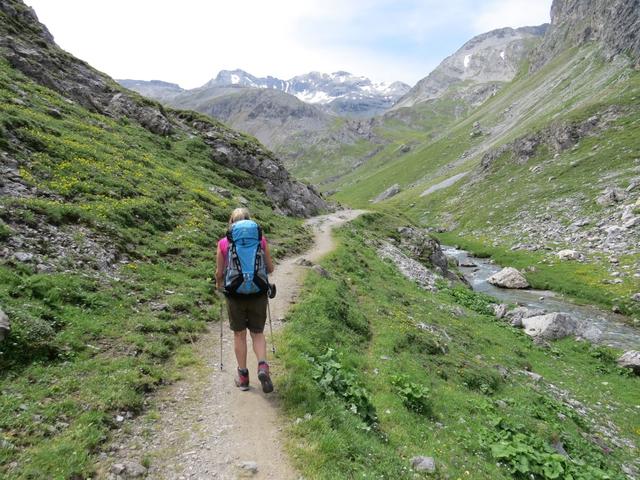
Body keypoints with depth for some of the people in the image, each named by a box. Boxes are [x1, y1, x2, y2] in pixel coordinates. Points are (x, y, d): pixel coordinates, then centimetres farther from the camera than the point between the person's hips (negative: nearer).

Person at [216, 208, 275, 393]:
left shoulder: (224, 243, -4)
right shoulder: (261, 240, -3)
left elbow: (219, 272, 3)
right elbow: (270, 268, 4)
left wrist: (219, 284, 24)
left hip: (235, 294, 0)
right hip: (258, 294, 0)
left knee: (239, 335, 16)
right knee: (258, 333, 16)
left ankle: (243, 375, 24)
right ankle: (262, 366, -6)